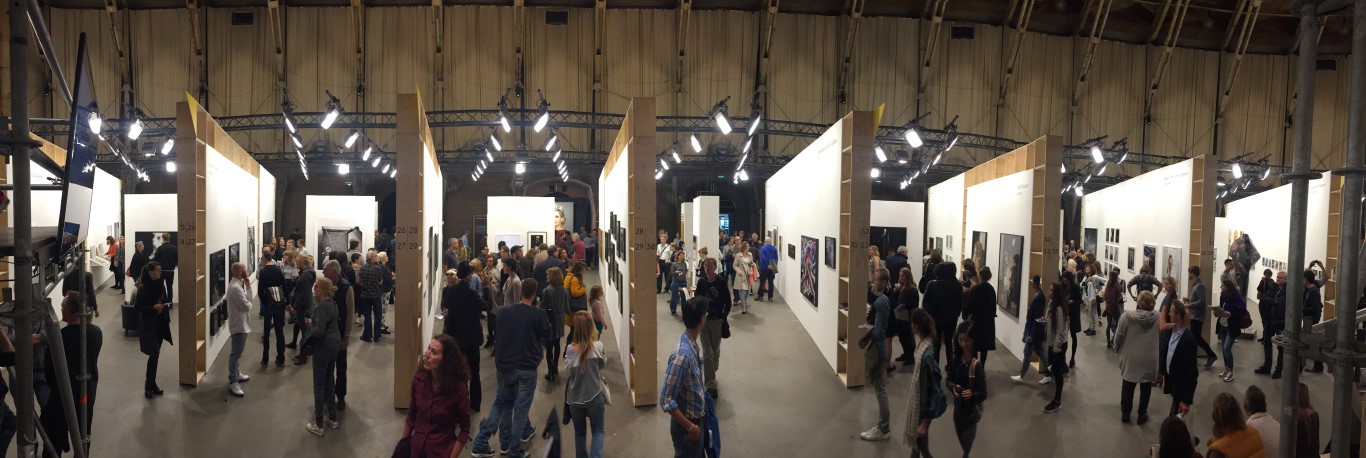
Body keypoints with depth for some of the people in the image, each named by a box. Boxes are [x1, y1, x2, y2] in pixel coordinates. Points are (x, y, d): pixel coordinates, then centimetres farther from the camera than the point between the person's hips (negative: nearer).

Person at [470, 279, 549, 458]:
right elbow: (547, 336, 1)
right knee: (520, 408, 5)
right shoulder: (538, 314, -13)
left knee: (501, 402, 19)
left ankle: (481, 443, 12)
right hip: (527, 368, -4)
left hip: (504, 365, 4)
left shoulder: (504, 311, -2)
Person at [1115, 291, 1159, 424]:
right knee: (1145, 388, 16)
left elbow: (1118, 337, -7)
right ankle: (1142, 415, 26)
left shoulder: (1127, 316, -13)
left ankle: (1125, 413, 28)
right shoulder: (1158, 317, -10)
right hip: (1149, 360, 0)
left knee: (1128, 387, 17)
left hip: (1130, 358, 0)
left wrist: (1118, 351, 9)